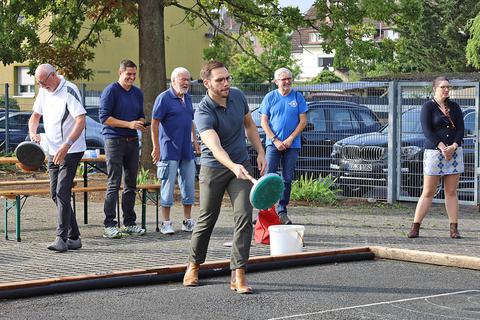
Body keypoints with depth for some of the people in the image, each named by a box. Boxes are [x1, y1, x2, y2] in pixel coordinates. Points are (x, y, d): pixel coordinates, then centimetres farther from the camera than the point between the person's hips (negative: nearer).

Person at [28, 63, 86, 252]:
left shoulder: (69, 91, -15)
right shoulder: (44, 91, 9)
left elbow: (81, 120, -23)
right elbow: (35, 115, 18)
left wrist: (66, 145, -31)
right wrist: (33, 133, -4)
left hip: (71, 151, -9)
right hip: (53, 151, 9)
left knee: (62, 192, -15)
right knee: (56, 194, 8)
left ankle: (62, 239, -14)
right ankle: (74, 238, 14)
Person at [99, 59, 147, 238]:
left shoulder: (137, 93, 14)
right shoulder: (110, 91, -7)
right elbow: (104, 117, -13)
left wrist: (141, 123, 0)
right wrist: (129, 124, -17)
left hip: (132, 141, 7)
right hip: (114, 141, -7)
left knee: (131, 184, 10)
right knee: (113, 184, -9)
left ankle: (129, 223, 17)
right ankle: (109, 225, -8)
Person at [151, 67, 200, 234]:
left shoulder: (188, 98, 13)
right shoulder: (164, 98, -8)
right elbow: (154, 124, -11)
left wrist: (195, 141, 19)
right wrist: (156, 147, -15)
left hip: (187, 150, 7)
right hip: (169, 150, -7)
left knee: (189, 184, 9)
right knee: (168, 185, -3)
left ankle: (187, 221, 19)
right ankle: (166, 223, 3)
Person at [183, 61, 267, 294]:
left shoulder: (237, 96, -4)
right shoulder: (203, 113, -24)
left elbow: (249, 124, 15)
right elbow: (214, 146, -40)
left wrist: (260, 152, 9)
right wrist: (233, 166, -56)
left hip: (241, 167, 4)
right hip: (213, 169, -4)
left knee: (244, 216, -10)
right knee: (206, 220, 7)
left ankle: (238, 275, -8)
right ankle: (194, 265, 31)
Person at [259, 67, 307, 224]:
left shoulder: (298, 97, 5)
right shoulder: (270, 97, 3)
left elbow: (303, 121, 3)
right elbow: (264, 122, 2)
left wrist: (290, 139, -8)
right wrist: (275, 140, -9)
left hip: (292, 145, 1)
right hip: (273, 143, -1)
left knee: (287, 179, 4)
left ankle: (282, 211, 11)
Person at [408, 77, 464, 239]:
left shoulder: (455, 107, 11)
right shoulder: (428, 107, -1)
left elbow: (460, 129, 5)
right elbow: (427, 131, -10)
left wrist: (453, 147, -12)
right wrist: (442, 148, -19)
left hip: (454, 152, 4)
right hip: (434, 151, -3)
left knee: (451, 192, 4)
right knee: (428, 192, -3)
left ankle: (454, 229, 5)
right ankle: (415, 227, 1)